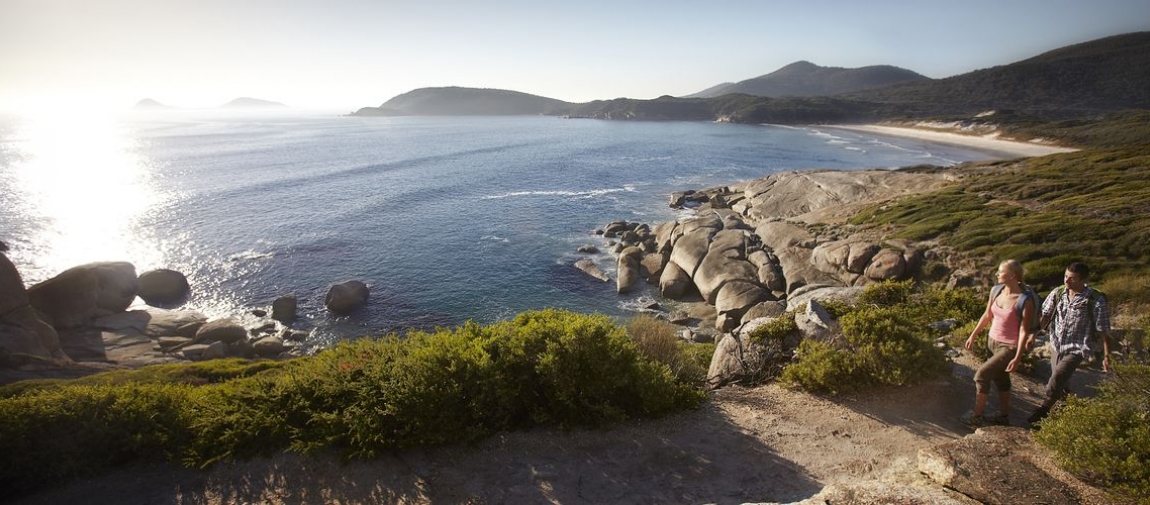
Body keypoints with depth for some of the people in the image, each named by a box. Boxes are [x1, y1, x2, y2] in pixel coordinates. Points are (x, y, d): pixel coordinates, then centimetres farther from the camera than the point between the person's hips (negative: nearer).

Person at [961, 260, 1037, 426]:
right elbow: (987, 315, 9)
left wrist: (1018, 358, -19)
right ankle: (1004, 416, 34)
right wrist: (973, 335, 13)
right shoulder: (996, 290, -4)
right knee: (1000, 379, 19)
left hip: (1009, 347, -7)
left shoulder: (1025, 300, -22)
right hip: (992, 341, 7)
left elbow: (1024, 330, -19)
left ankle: (977, 415, 5)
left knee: (981, 375, -10)